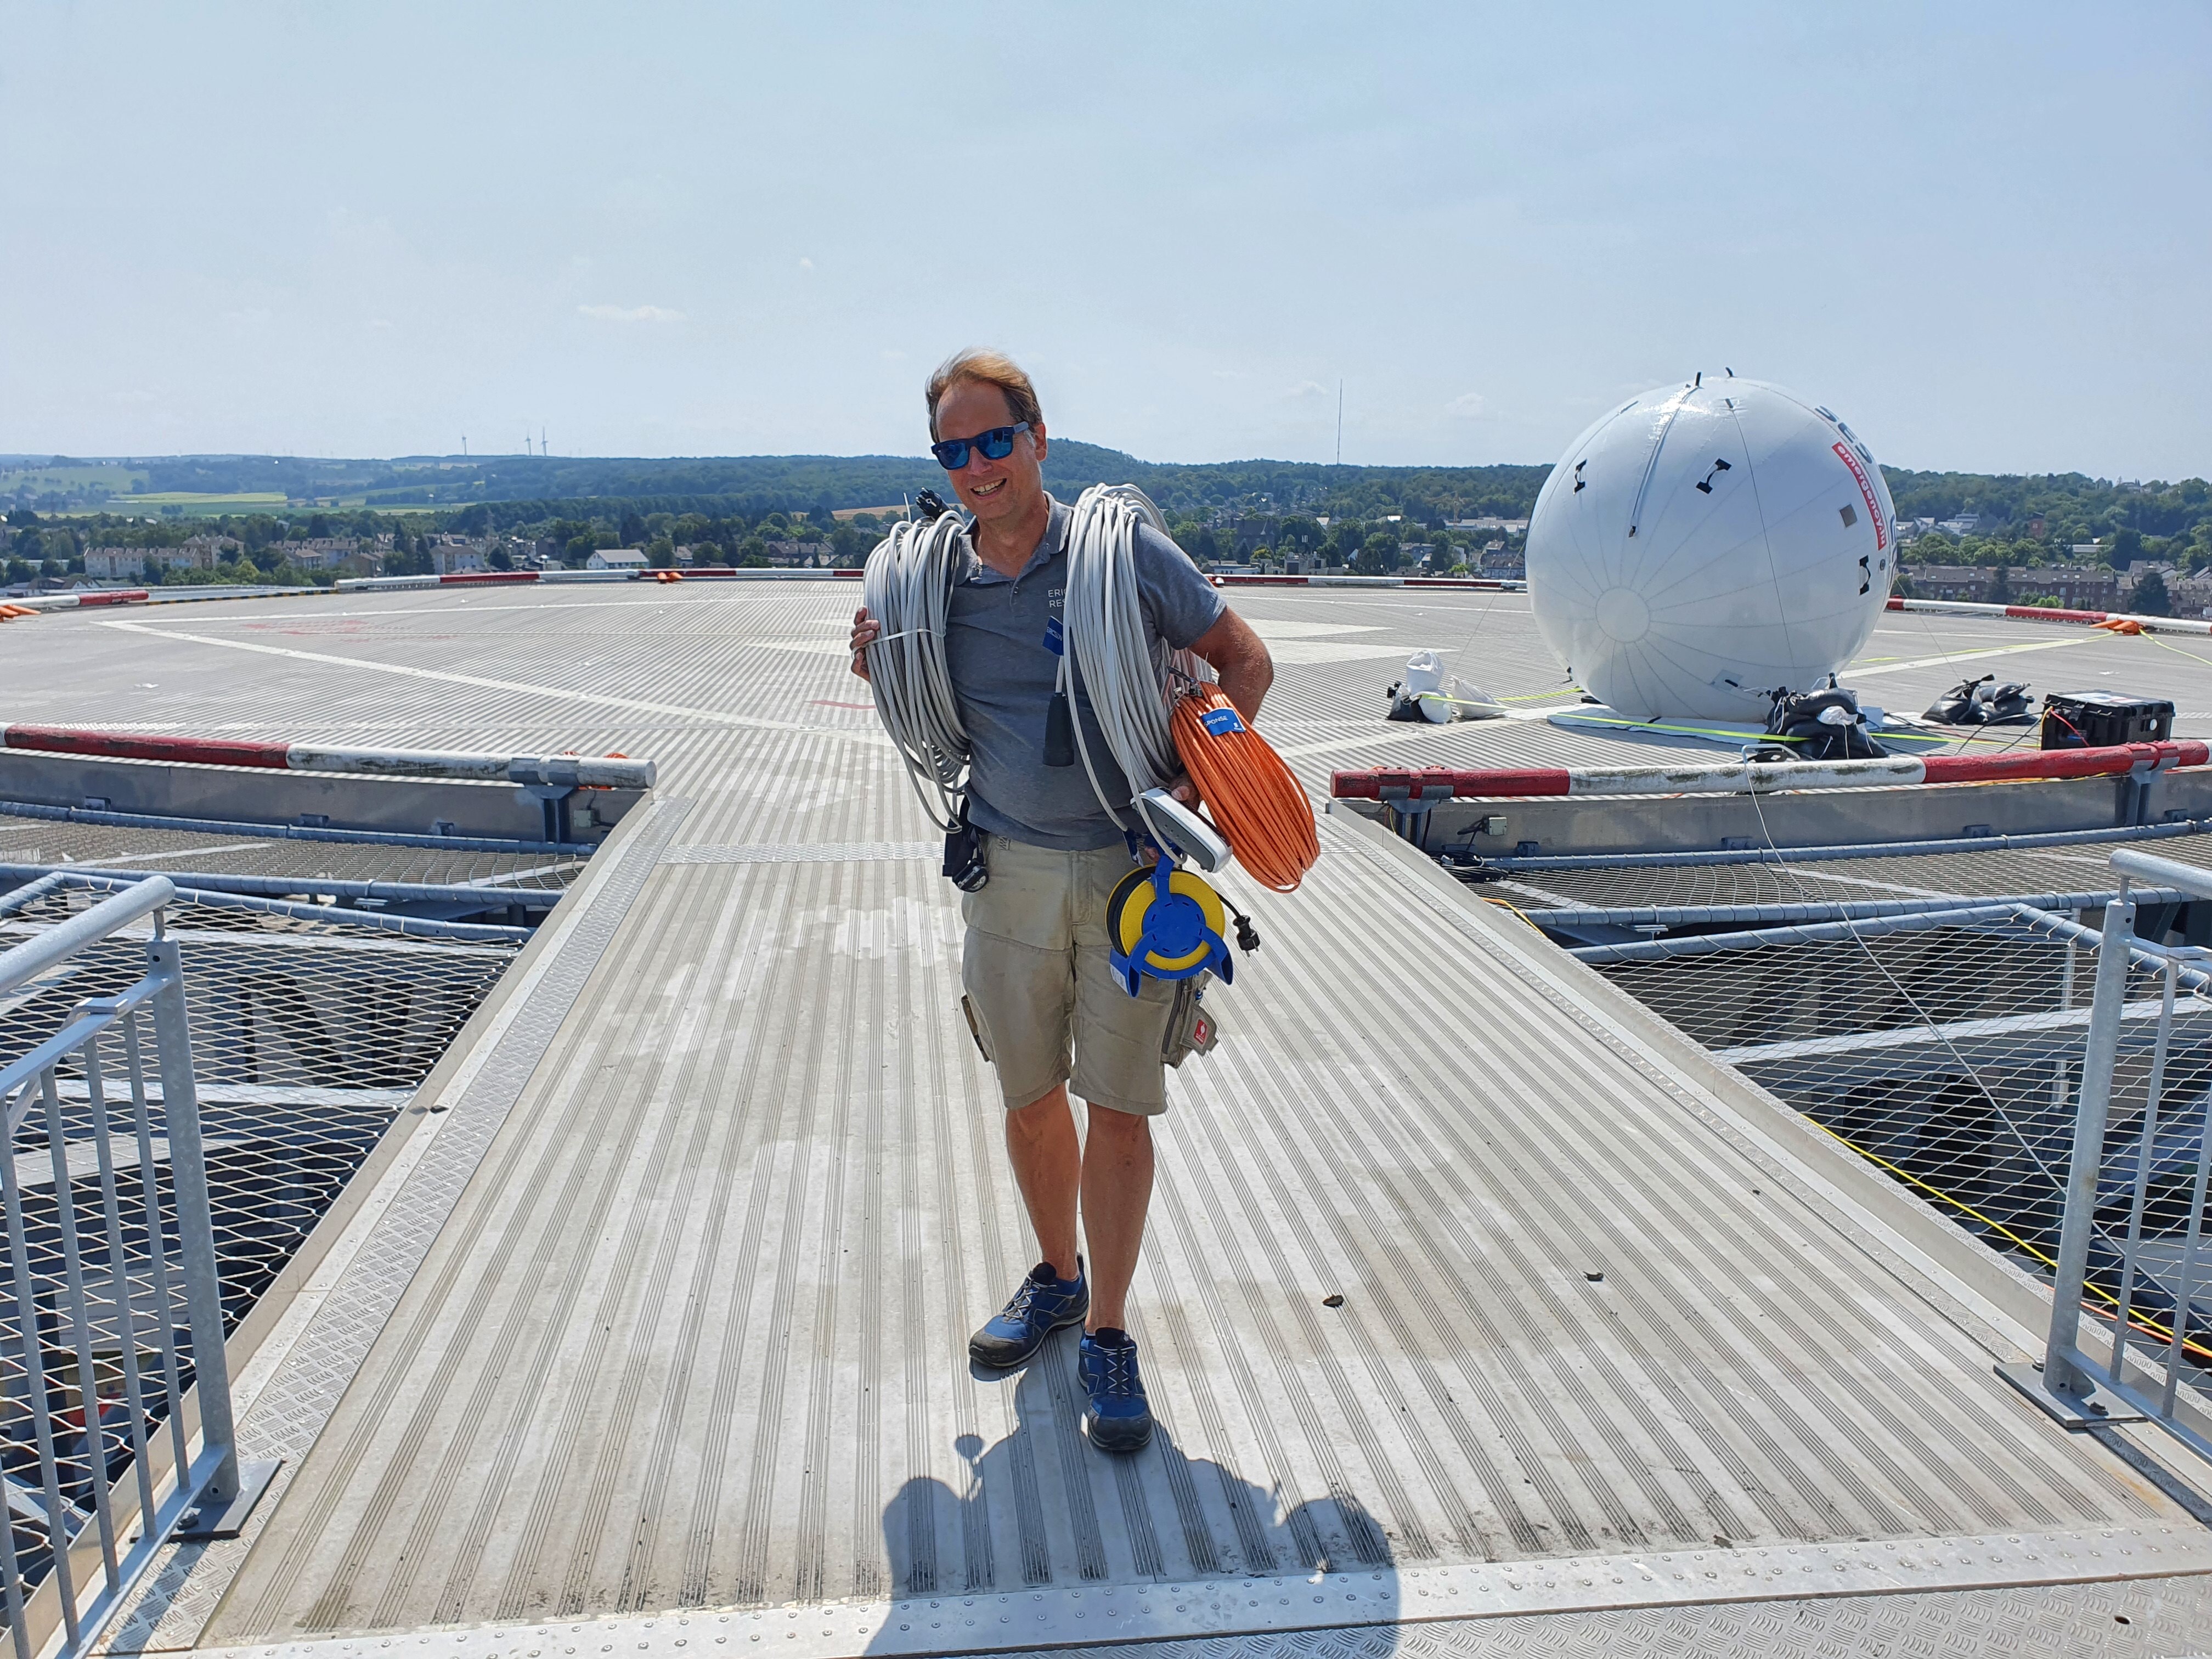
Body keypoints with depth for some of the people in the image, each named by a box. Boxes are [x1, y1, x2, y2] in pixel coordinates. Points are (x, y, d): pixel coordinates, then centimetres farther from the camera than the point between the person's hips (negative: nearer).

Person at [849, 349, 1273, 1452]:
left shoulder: (1122, 552, -8)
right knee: (1031, 1100, 13)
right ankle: (1056, 1277, 38)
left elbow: (1245, 661, -1)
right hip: (1009, 869, 3)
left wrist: (1191, 776, -13)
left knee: (1119, 1107, 1)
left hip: (1129, 873, -3)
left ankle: (1106, 1336, 17)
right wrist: (881, 673, -4)